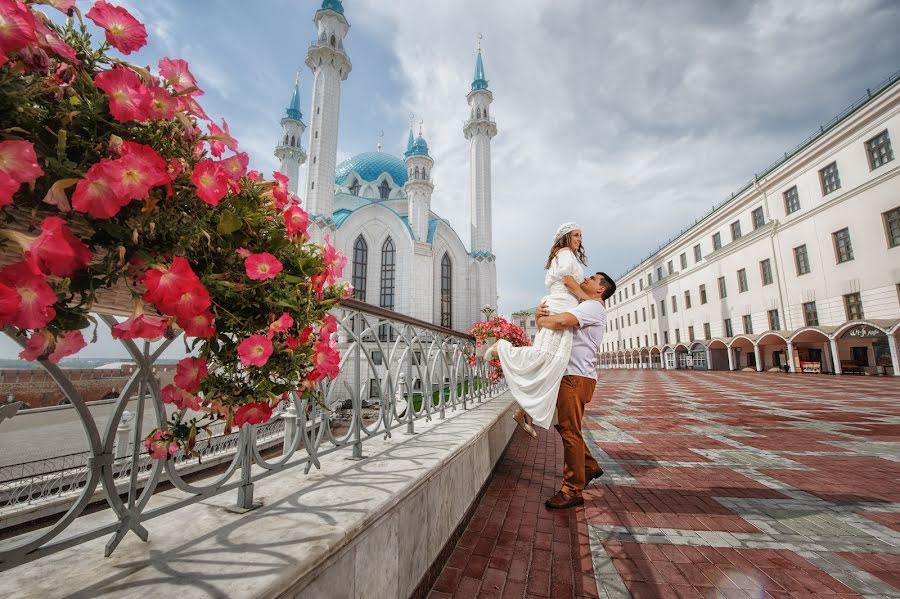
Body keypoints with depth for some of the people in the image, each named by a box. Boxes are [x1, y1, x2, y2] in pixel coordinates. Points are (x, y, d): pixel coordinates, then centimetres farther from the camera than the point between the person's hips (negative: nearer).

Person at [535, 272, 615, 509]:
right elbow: (550, 319, 16)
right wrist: (540, 314, -6)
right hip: (569, 375, 10)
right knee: (565, 426, 17)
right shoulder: (582, 307, 24)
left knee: (570, 431, -6)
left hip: (577, 376, -9)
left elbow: (561, 321, -27)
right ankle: (589, 466, 32)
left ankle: (572, 490, 2)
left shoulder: (593, 306, -7)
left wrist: (541, 319, -8)